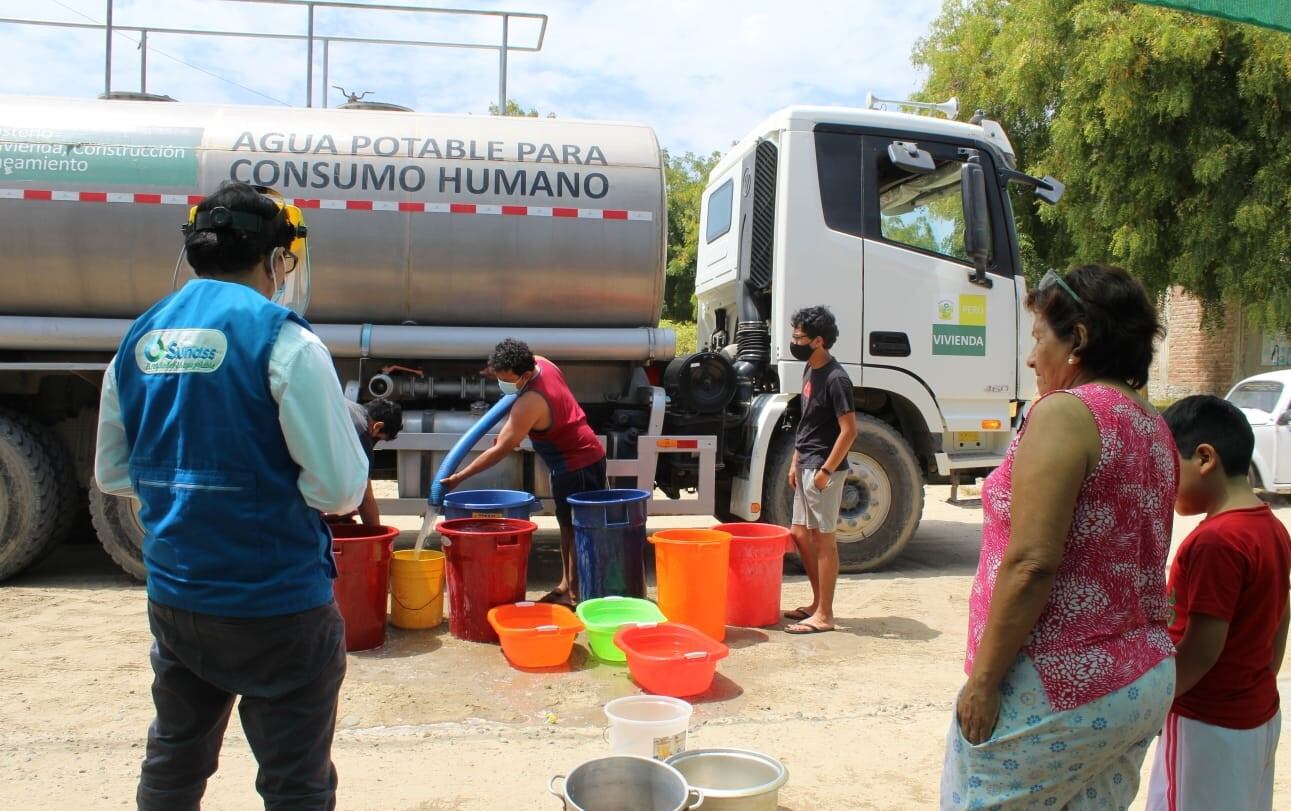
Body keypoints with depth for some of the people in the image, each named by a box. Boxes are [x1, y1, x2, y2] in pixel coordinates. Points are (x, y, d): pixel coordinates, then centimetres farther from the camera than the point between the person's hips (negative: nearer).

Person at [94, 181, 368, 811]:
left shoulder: (138, 341, 3)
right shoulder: (283, 340, -16)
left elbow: (112, 475, 13)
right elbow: (339, 490, -18)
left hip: (172, 598, 6)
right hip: (277, 606, -6)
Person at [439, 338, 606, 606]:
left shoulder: (529, 404, -28)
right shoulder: (540, 362, -3)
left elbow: (500, 450, -24)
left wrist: (458, 478, -19)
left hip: (577, 466, -10)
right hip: (587, 456, 10)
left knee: (574, 529, -3)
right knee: (568, 524, 15)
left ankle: (574, 593, 4)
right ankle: (565, 584, 23)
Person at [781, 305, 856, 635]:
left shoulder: (835, 379, -18)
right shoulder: (810, 371, 10)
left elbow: (849, 430, -20)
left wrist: (826, 470, -20)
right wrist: (795, 461, 16)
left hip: (823, 469, -10)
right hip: (806, 466, 10)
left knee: (823, 539, -2)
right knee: (800, 534, 14)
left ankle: (824, 615, 6)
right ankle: (817, 603, 26)